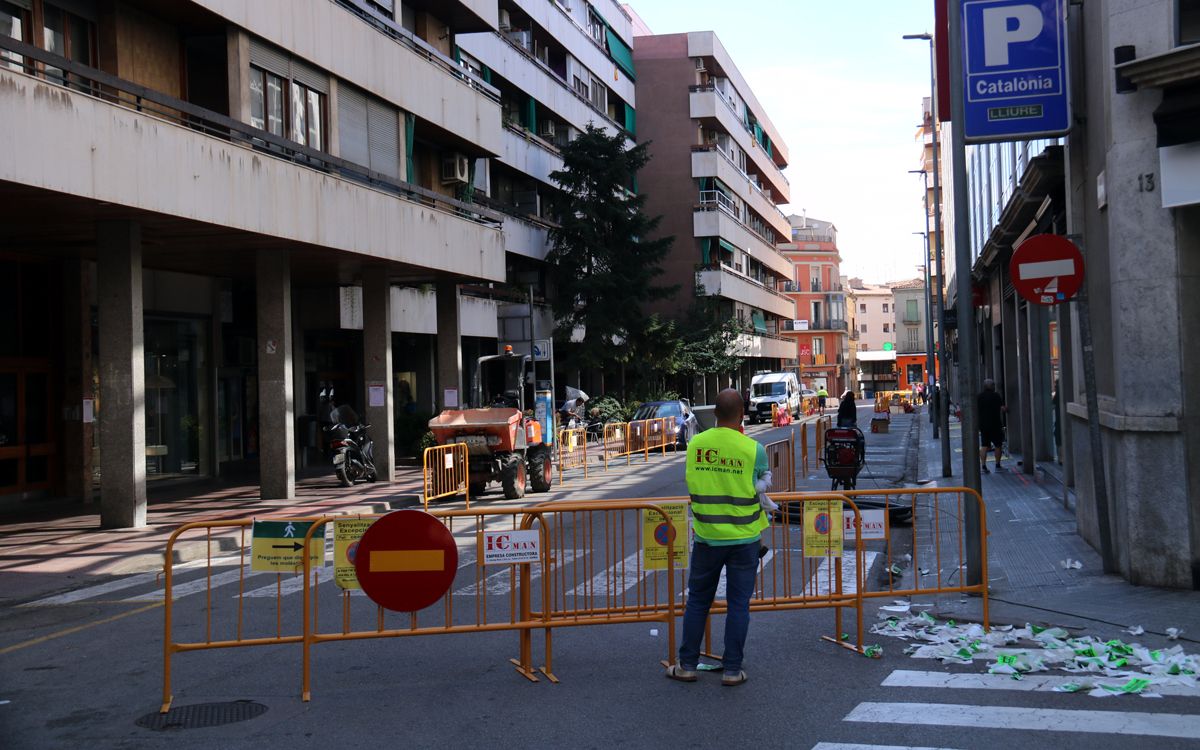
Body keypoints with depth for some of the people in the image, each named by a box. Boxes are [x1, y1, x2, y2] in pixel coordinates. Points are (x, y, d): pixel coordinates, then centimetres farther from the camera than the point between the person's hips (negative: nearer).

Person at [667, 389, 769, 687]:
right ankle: (732, 669, 12)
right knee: (738, 604, 8)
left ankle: (687, 665, 20)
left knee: (697, 600, 15)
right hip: (744, 537, -2)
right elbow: (762, 486, -3)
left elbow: (691, 484, 2)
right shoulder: (753, 448, -13)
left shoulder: (695, 444, -6)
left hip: (707, 536, 2)